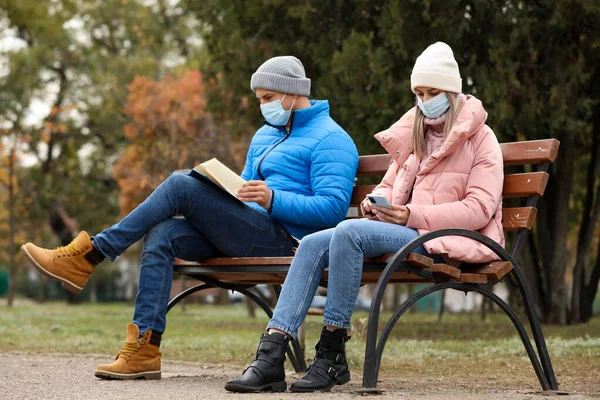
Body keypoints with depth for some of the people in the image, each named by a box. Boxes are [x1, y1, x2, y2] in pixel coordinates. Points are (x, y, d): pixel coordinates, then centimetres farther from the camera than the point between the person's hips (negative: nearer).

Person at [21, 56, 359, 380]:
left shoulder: (330, 139, -3)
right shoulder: (265, 135, 25)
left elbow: (334, 207, -15)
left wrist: (273, 200, -24)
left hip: (286, 239, -9)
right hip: (249, 236, 9)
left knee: (180, 185, -19)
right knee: (162, 235, -18)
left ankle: (86, 257, -15)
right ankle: (144, 350, -24)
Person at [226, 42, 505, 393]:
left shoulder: (480, 138, 0)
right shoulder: (414, 134, 22)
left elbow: (480, 208, -10)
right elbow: (388, 185, 28)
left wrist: (414, 215, -20)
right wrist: (377, 202, 2)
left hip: (443, 237, -7)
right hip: (403, 230, 7)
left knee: (349, 231, -31)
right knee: (313, 243, -17)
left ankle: (333, 356, -26)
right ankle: (271, 357, -28)